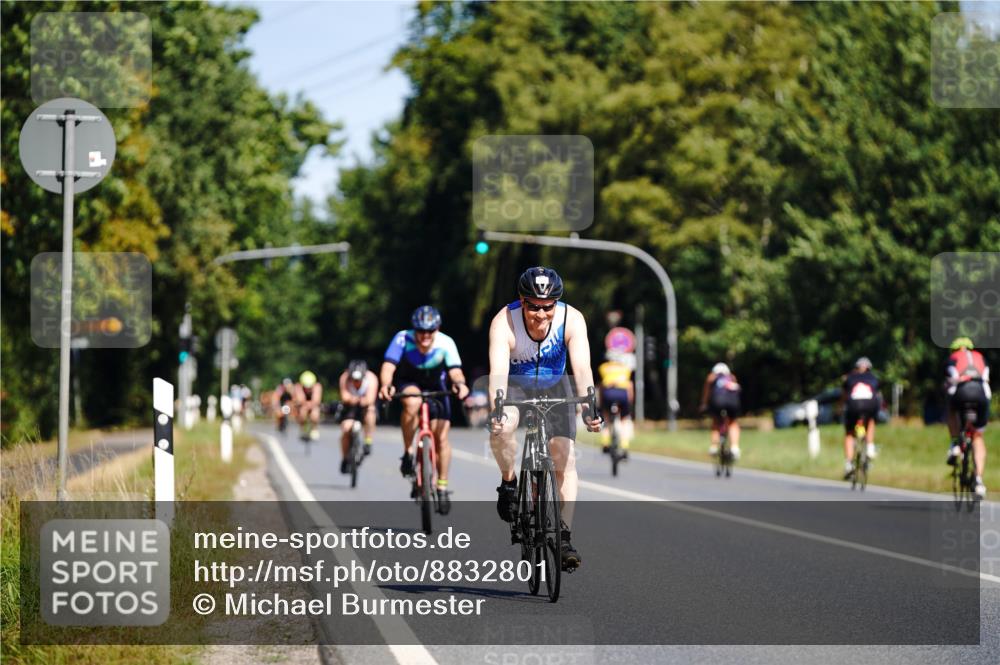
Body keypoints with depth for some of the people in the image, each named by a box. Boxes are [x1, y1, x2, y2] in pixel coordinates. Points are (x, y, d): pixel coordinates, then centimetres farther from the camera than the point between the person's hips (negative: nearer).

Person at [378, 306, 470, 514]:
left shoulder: (446, 344, -28)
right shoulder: (403, 339, -30)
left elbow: (455, 371, -39)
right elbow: (388, 366, -38)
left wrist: (459, 383, -62)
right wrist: (386, 385, -59)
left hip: (434, 387, 1)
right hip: (408, 383, -1)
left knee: (441, 437, -8)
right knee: (412, 403, -37)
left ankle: (442, 487, 9)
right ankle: (407, 453, -19)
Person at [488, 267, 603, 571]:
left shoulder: (572, 319, -27)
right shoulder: (504, 322, -31)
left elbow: (582, 367, -36)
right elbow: (498, 371, -42)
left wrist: (589, 408, -52)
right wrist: (497, 409, -59)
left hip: (553, 387, 1)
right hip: (514, 386, -1)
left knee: (565, 455, -14)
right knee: (501, 429, -33)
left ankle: (564, 536, -8)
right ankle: (509, 483, -4)